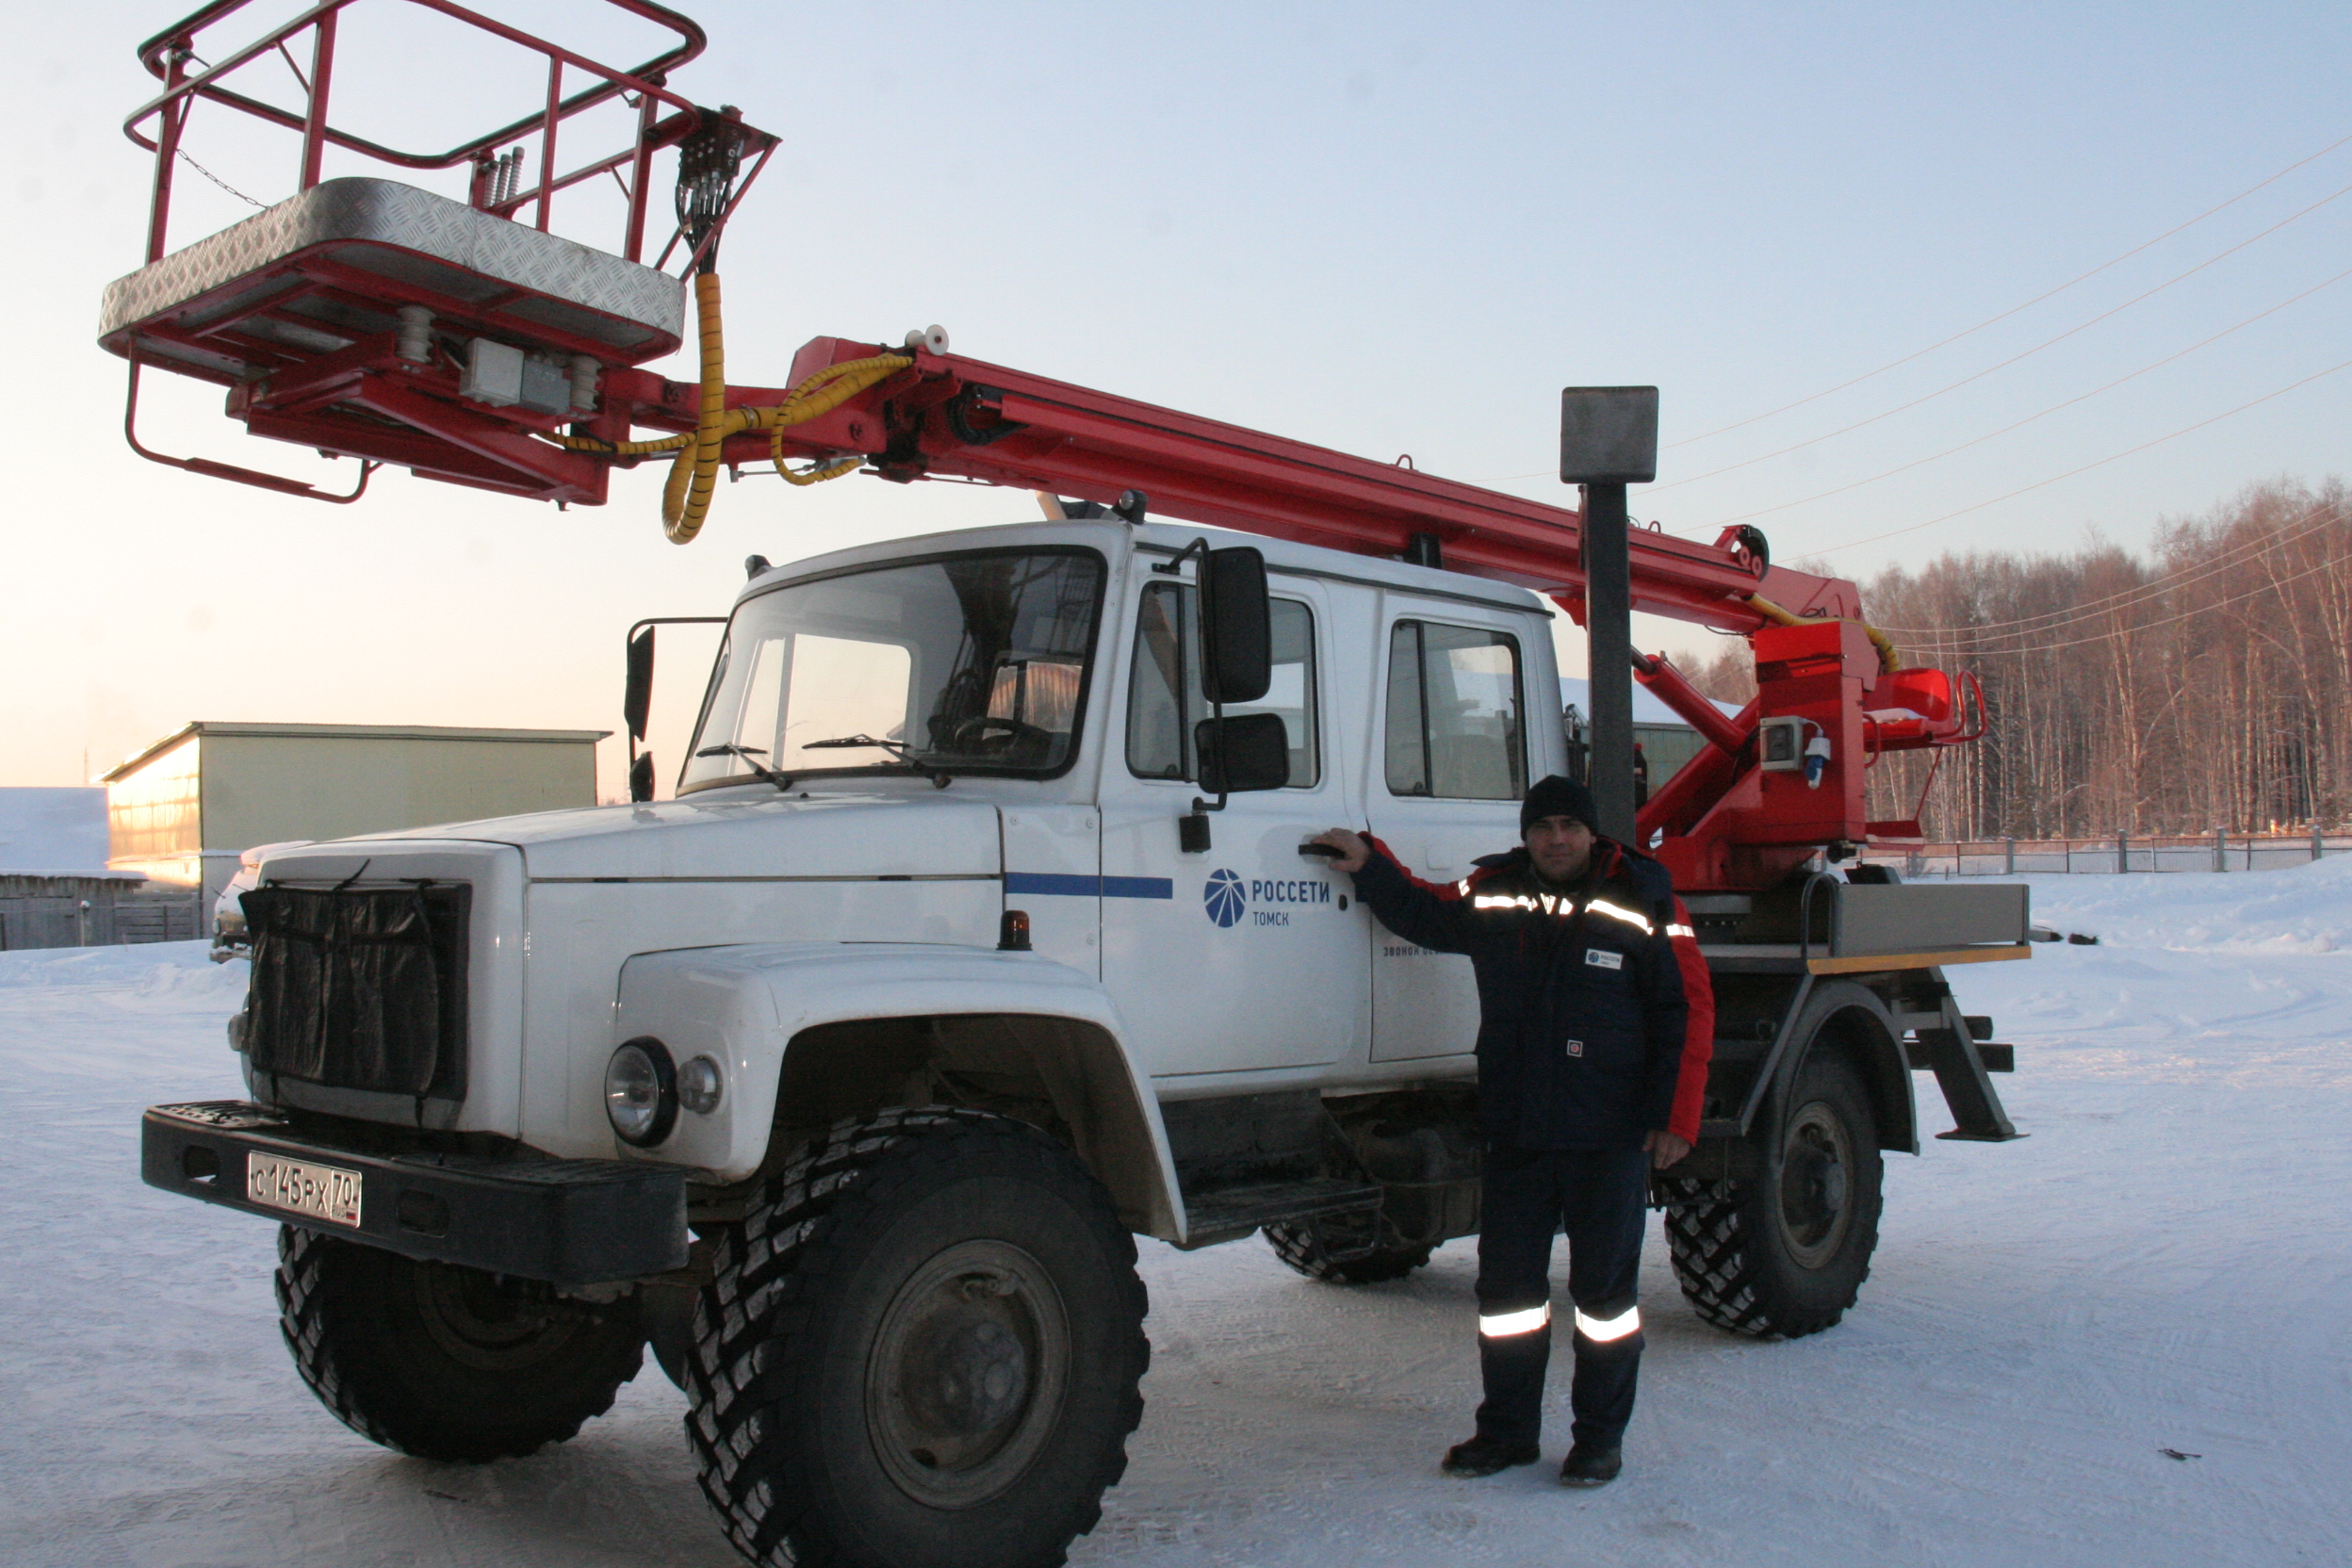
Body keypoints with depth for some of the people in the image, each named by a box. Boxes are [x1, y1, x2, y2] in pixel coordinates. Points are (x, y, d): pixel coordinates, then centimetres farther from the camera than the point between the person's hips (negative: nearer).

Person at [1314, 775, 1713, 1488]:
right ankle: (1506, 1429, 25)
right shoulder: (1491, 896, 4)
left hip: (1610, 1136, -4)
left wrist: (1675, 1120, -9)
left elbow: (1689, 1012, -5)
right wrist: (1369, 864, 6)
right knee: (1506, 1283, 10)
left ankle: (1600, 1435, 22)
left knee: (1604, 1288, 7)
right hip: (1515, 1133, 4)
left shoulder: (1643, 905, -7)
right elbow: (1423, 913, 22)